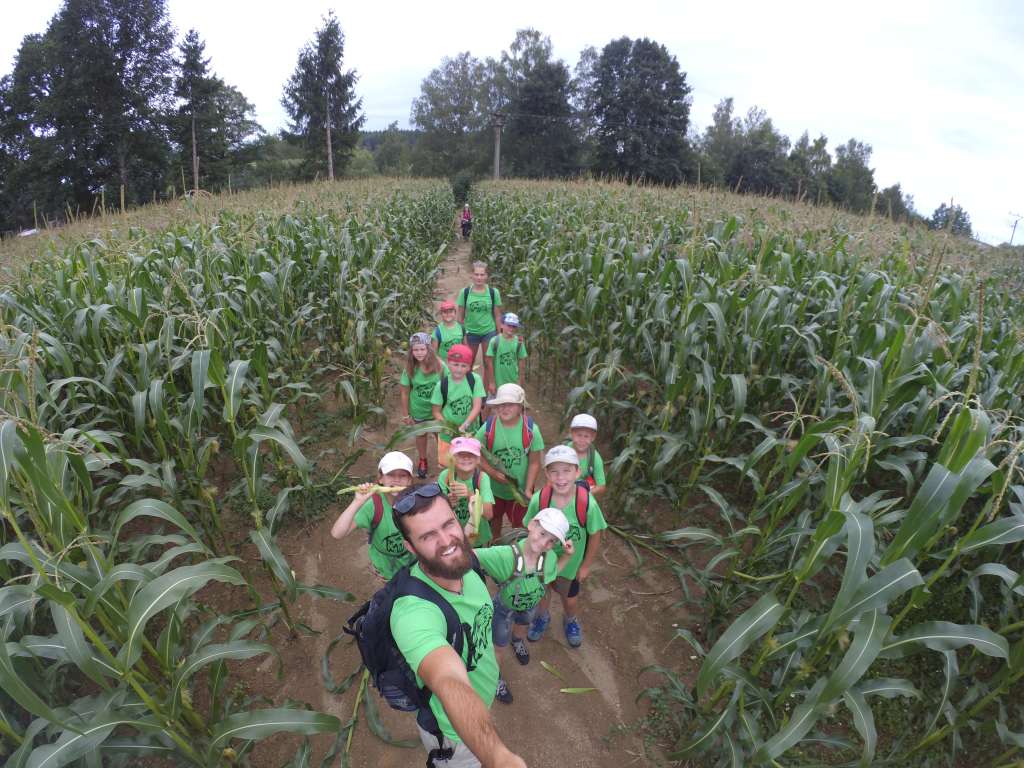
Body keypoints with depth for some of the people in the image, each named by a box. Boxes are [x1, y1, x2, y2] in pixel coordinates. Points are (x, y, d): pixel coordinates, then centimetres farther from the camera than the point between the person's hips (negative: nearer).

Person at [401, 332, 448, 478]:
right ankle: (422, 461, 46)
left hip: (437, 409, -1)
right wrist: (406, 415, -5)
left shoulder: (439, 366, -21)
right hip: (418, 411, 1)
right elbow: (405, 393, -9)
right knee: (421, 435, 22)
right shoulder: (410, 369, -18)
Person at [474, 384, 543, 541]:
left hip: (520, 489, -1)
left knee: (519, 525, 16)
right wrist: (493, 472, -22)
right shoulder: (488, 427, -17)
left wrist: (528, 489, -16)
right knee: (493, 522, 25)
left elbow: (534, 463, -12)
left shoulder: (531, 429, -19)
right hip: (493, 487, 2)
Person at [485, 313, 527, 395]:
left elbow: (522, 362, 2)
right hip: (497, 383, -2)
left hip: (513, 383, 2)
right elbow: (490, 363, -7)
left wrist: (520, 382, 2)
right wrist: (491, 382, -8)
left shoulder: (518, 342, -4)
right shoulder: (495, 341, -11)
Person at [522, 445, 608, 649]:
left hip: (572, 563, 0)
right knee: (542, 595, 26)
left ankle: (571, 621, 59)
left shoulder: (587, 503, -32)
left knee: (570, 600, 24)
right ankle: (542, 617, 60)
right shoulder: (539, 499, -29)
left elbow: (595, 536, -15)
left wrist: (586, 565, -4)